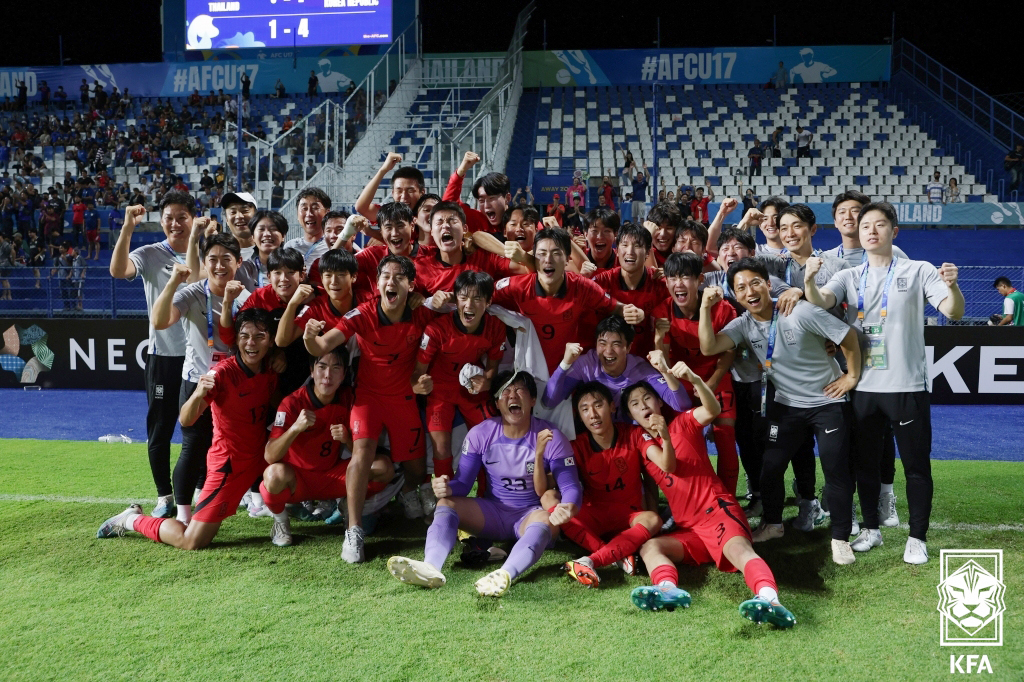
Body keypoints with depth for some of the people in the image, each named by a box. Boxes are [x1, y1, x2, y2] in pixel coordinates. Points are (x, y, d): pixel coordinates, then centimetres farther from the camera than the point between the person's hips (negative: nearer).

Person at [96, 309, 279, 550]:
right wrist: (198, 395, -49)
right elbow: (185, 420, -31)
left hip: (259, 456, 7)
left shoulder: (271, 371, -4)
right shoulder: (223, 372, -21)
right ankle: (133, 519, 17)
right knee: (191, 542, -9)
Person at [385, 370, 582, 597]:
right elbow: (463, 482, -3)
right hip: (493, 513, 3)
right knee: (446, 503, -21)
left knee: (547, 522, -37)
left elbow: (570, 486, -16)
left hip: (531, 514, -3)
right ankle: (431, 567, -48)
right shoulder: (481, 434, -3)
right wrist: (448, 488, -28)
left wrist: (568, 506, -41)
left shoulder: (551, 437, -10)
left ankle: (505, 574, -64)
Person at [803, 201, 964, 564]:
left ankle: (917, 538, 18)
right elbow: (821, 302, -12)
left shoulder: (918, 271, -1)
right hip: (863, 387, 3)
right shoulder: (849, 277, 7)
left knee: (916, 466, 5)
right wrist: (809, 280, -35)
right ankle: (871, 529, 29)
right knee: (865, 463, 13)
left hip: (907, 387, -3)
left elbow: (953, 311, -11)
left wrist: (952, 287, -34)